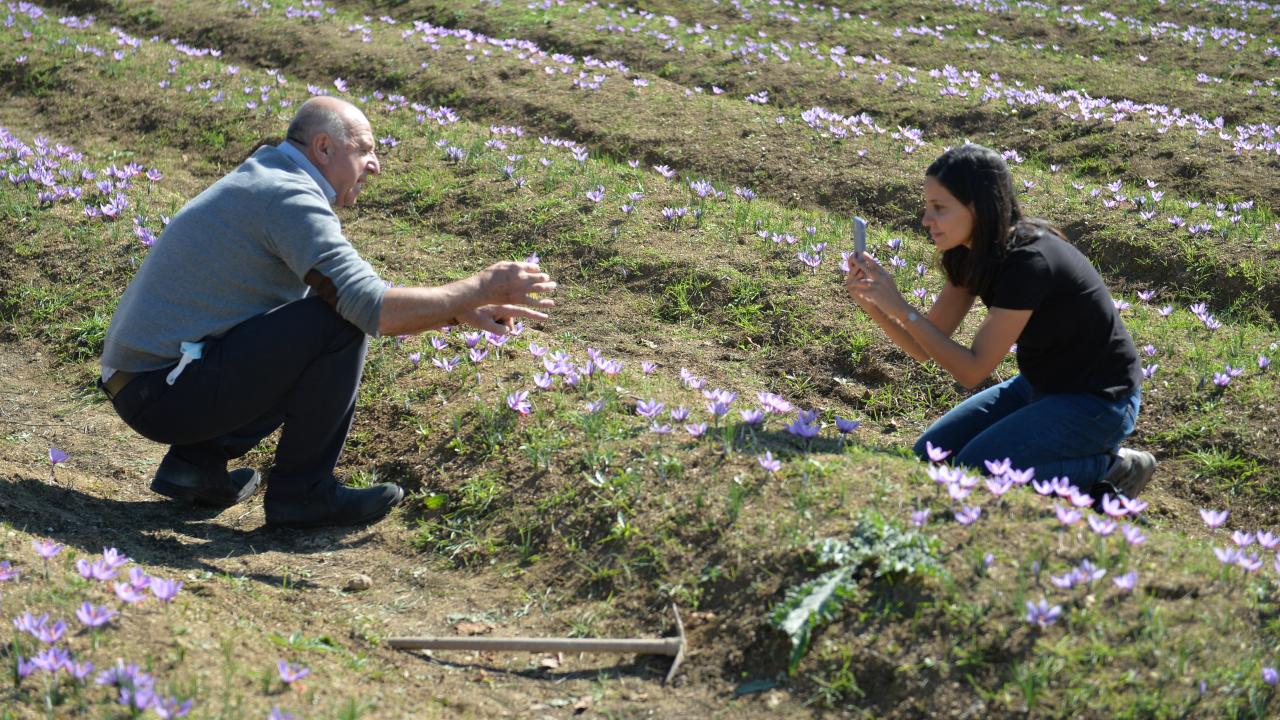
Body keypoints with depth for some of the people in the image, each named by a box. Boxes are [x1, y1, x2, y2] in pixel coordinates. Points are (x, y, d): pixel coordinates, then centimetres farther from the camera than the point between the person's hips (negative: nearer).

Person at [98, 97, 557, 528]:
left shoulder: (263, 187, 18)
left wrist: (459, 312, 12)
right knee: (338, 324, -15)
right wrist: (479, 289, -12)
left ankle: (196, 461, 12)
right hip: (167, 390, -10)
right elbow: (376, 310, -24)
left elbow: (366, 303, 22)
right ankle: (300, 490, -5)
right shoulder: (291, 198, -15)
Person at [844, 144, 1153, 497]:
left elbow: (972, 370, -27)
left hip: (1098, 402, -9)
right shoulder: (972, 254, -3)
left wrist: (900, 307, -28)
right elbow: (925, 348, -1)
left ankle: (1107, 467, -3)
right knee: (928, 457, 1)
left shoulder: (1028, 261, -30)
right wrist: (870, 301, -17)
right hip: (1039, 387, 9)